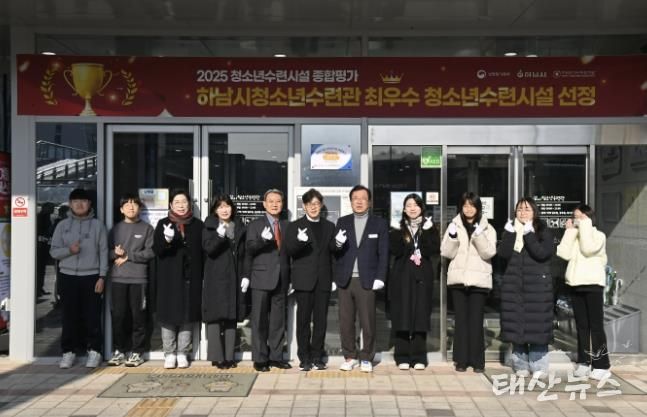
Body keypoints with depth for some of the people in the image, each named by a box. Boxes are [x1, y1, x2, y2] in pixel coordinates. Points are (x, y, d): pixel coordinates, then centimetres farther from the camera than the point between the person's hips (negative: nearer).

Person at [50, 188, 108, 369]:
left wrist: (102, 276, -6)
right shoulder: (62, 225, 7)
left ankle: (94, 351, 9)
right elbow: (53, 251, 6)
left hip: (91, 277, -1)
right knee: (70, 316, 5)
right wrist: (69, 250, -15)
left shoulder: (98, 225, 3)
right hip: (68, 276, 2)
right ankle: (68, 352, 14)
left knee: (92, 316, 0)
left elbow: (103, 252, 1)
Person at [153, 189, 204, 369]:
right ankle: (169, 354, 11)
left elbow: (203, 251, 7)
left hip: (191, 277, 1)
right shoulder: (163, 224, 5)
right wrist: (166, 240, -24)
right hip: (169, 278, -1)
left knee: (188, 316, 3)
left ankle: (182, 354, 12)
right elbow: (156, 250, -2)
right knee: (169, 315, 1)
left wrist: (202, 276, -1)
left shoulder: (197, 225, 7)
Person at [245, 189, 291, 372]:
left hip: (281, 279, 3)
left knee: (278, 319, 6)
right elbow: (249, 248, -10)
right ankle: (260, 358, 7)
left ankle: (276, 356, 14)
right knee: (260, 319, 0)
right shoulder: (255, 225, 4)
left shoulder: (286, 225, 14)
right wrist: (262, 239, -26)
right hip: (262, 278, -3)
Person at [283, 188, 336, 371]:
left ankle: (317, 357, 12)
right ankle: (304, 358, 8)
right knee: (303, 319, 0)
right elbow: (288, 251, -3)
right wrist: (299, 241, -23)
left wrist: (334, 278, 2)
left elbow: (333, 252, 15)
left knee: (321, 320, 3)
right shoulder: (295, 226, 6)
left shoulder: (329, 226, 14)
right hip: (304, 280, -2)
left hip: (323, 280, 2)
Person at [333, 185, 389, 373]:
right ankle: (349, 356, 18)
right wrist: (337, 244, -14)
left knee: (368, 322, 1)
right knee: (346, 322, 6)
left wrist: (380, 278, -7)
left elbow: (383, 254, 2)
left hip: (366, 280, -2)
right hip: (345, 280, 2)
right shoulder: (342, 222, 11)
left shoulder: (380, 224, 5)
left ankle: (366, 358, 13)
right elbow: (335, 251, 9)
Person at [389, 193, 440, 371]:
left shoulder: (428, 226, 9)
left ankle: (419, 358, 7)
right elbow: (394, 250, -6)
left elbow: (434, 249, -4)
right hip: (402, 277, 0)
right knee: (402, 316, -3)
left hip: (422, 277, 1)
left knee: (421, 316, 0)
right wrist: (398, 234, -19)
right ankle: (402, 357, 4)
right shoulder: (398, 228, 8)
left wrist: (426, 232, -14)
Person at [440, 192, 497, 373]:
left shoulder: (487, 228, 7)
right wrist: (452, 237, -15)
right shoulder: (454, 226, 9)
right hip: (458, 278, 1)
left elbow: (489, 253, -5)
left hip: (479, 279, -1)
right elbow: (446, 253, 1)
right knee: (461, 319, 1)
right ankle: (461, 360, 7)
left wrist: (479, 236, -19)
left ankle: (477, 360, 4)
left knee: (476, 319, -3)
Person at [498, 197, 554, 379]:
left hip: (537, 285, -3)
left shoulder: (543, 232, 2)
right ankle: (521, 365, 13)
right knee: (516, 325, 3)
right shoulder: (510, 230, 11)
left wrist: (528, 234, -18)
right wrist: (510, 233, -13)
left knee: (537, 326, -3)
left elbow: (542, 253, -15)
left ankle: (538, 367, 5)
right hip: (514, 285, 3)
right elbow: (503, 253, -5)